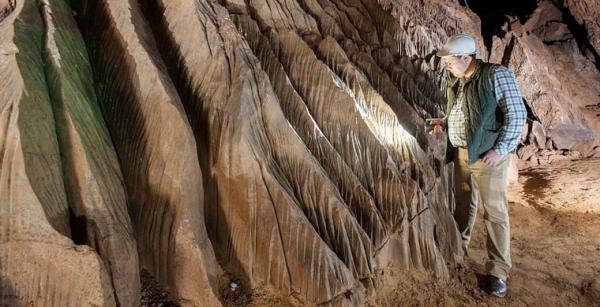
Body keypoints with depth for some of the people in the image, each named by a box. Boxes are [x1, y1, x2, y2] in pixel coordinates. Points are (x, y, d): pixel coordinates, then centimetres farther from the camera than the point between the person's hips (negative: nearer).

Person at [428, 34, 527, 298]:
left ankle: (498, 271, 11)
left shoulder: (496, 75, -10)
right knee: (463, 204, 17)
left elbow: (517, 114, -13)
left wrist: (501, 150, -17)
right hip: (461, 153, 7)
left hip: (488, 155, -7)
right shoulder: (456, 82, 11)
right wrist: (444, 122, 6)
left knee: (494, 212, 0)